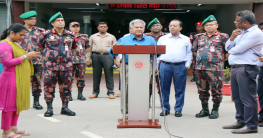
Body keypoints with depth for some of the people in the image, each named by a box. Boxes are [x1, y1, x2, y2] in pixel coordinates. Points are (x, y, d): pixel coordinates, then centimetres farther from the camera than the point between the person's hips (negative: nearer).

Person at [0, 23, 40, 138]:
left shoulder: (15, 44, 18)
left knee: (18, 103, 12)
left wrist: (30, 57, 7)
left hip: (21, 79, 10)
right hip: (11, 78, -10)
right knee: (10, 104, -4)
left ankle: (13, 128, 22)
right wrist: (26, 56, -19)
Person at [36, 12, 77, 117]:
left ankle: (65, 108, 19)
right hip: (50, 65, -2)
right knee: (49, 86, 1)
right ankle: (49, 108, 12)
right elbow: (39, 46, 13)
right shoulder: (46, 34, -1)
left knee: (66, 87, 6)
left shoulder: (70, 35, 8)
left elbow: (74, 47, 25)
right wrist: (47, 54, 10)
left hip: (66, 66, 3)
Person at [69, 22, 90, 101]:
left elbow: (87, 48, 20)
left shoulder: (84, 37, 10)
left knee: (81, 78, 5)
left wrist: (82, 53, 9)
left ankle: (80, 94, 15)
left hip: (81, 60, 3)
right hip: (70, 60, -2)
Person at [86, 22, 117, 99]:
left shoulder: (112, 37, 14)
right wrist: (88, 60, 4)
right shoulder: (93, 37, 15)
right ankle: (95, 92, 12)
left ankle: (110, 92, 2)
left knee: (109, 75, -4)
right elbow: (89, 49, 12)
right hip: (96, 56, 1)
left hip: (108, 56, -1)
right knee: (96, 75, 4)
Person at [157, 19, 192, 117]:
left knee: (180, 89, 2)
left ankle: (178, 109, 13)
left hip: (180, 66, 0)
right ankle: (165, 109, 15)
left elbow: (189, 53, 13)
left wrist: (187, 64, 1)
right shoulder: (162, 39, 12)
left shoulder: (186, 39, 12)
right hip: (165, 66, 1)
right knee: (164, 88, 4)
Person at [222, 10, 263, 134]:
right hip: (234, 68, 10)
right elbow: (228, 47, 16)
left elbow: (238, 49, -19)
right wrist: (232, 38, -2)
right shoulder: (241, 32, 17)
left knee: (247, 98, -5)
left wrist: (231, 50, 2)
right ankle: (241, 121, 27)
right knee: (237, 97, 16)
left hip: (245, 69, -10)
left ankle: (251, 125, 2)